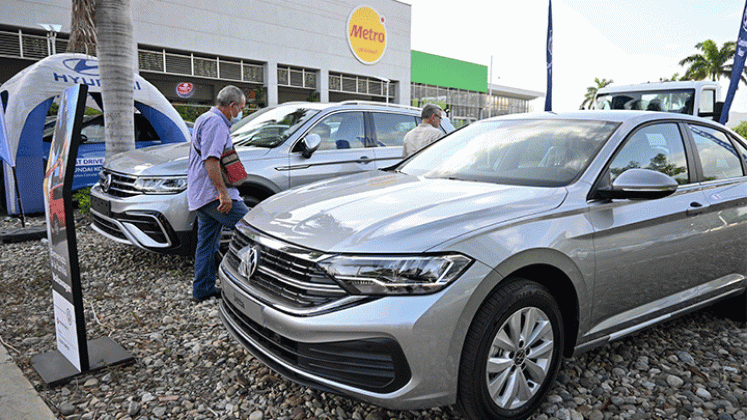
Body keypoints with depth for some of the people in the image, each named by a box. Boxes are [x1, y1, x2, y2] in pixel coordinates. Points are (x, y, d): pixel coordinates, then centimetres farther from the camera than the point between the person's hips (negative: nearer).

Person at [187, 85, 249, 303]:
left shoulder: (205, 119, 24)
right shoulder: (215, 122, -12)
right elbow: (211, 161, -23)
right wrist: (223, 193, -25)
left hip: (201, 195, 11)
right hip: (212, 193, -11)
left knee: (207, 242, 13)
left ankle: (203, 289, 20)